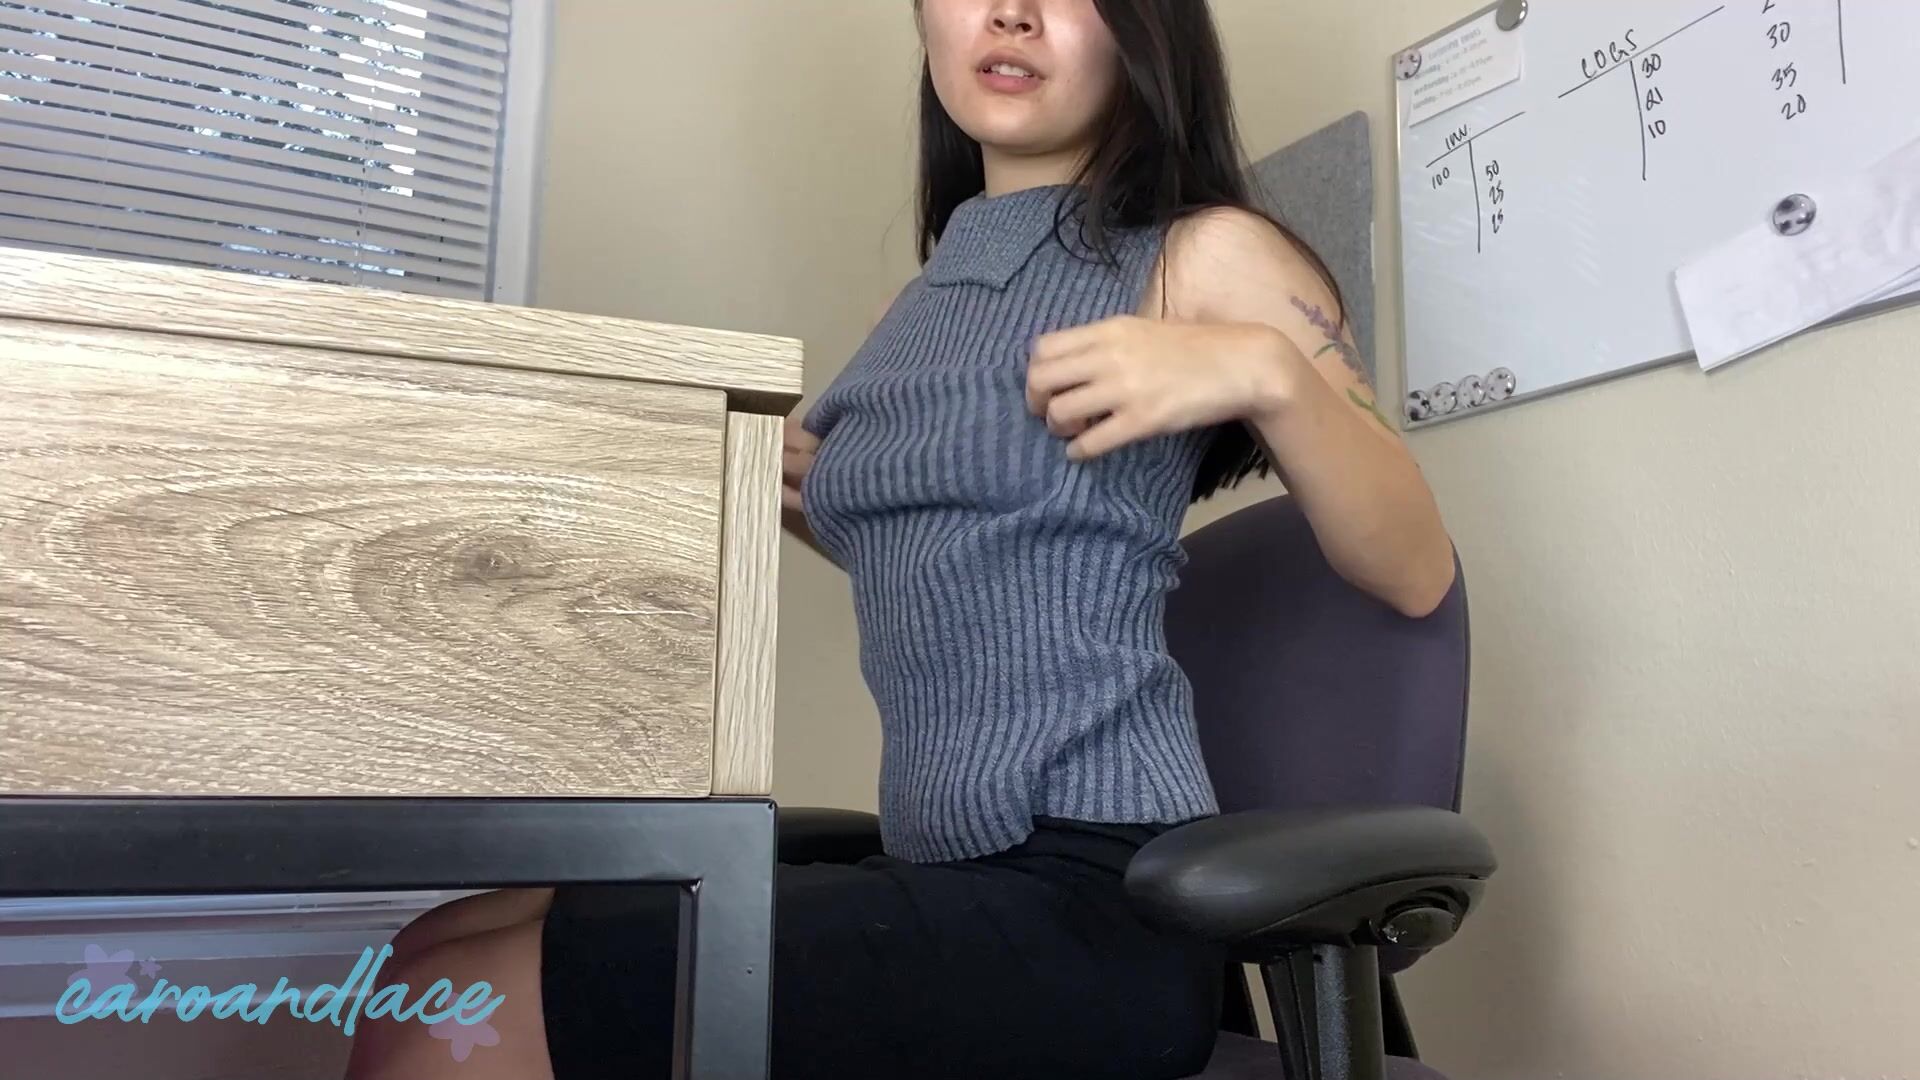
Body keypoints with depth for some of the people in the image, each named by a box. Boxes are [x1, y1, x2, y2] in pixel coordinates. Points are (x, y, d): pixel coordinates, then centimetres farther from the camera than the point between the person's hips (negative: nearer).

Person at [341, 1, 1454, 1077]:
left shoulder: (1206, 256, -1)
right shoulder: (929, 299, 17)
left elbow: (1417, 574, -2)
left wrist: (1268, 369, -18)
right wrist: (808, 493, 13)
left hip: (1096, 898, -7)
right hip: (949, 877, 7)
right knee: (442, 953, 5)